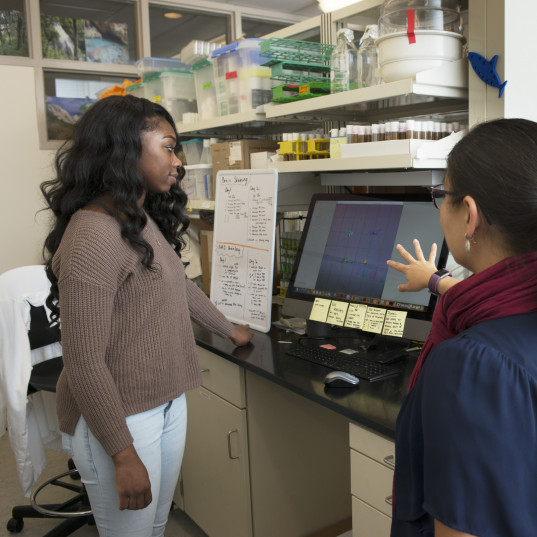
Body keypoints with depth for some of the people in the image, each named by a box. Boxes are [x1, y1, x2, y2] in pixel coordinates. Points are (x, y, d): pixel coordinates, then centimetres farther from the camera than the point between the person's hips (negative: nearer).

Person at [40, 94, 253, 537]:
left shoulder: (144, 222, 7)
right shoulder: (93, 236, -23)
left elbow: (180, 286, 23)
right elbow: (83, 363, -23)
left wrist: (229, 330, 34)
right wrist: (123, 455, -19)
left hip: (168, 401, 9)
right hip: (118, 418, -8)